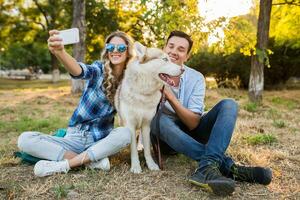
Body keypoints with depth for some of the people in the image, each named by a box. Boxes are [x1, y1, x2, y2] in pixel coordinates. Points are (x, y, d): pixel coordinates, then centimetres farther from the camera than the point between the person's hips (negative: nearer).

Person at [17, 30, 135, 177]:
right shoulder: (99, 70, -7)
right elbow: (79, 71, -31)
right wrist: (59, 52, -52)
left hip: (100, 141, 1)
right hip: (75, 137, 0)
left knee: (125, 133, -33)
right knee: (25, 139, -18)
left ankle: (63, 165, -23)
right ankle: (92, 160, -21)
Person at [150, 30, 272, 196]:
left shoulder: (196, 78, -8)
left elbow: (193, 123, -17)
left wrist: (170, 97, -30)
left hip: (191, 132, 2)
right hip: (167, 137, -1)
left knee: (228, 105, -20)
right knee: (161, 120, -37)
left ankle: (207, 167, -42)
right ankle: (226, 166, -36)